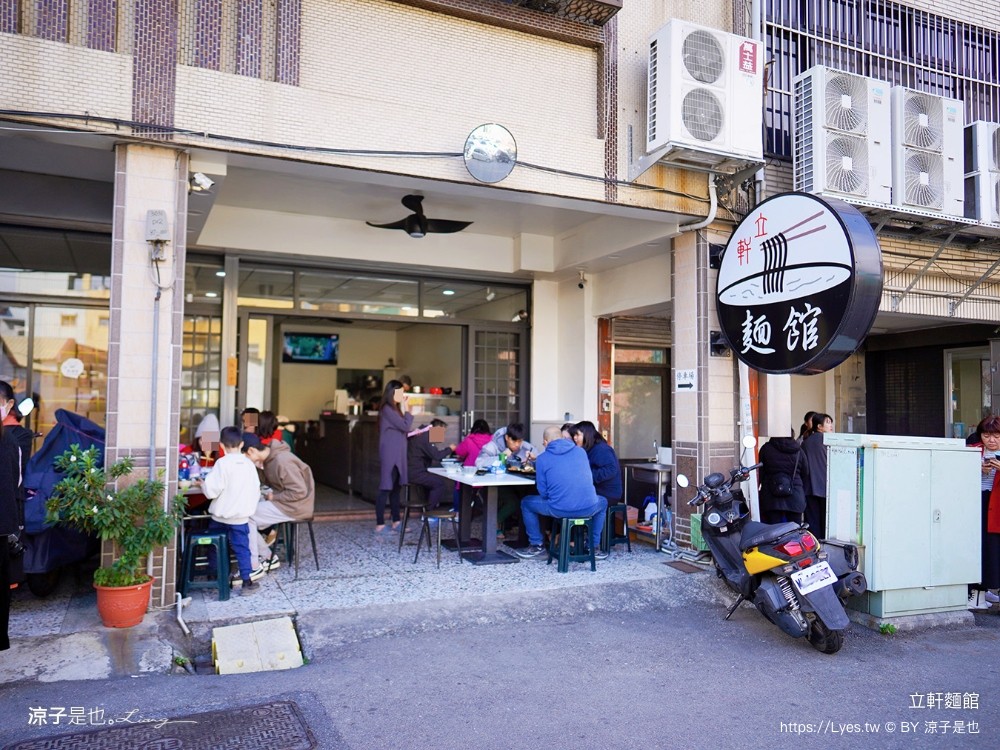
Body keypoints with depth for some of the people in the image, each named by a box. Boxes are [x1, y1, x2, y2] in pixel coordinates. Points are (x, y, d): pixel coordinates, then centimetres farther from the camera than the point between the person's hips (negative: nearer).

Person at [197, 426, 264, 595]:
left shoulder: (222, 463, -12)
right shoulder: (249, 464, 0)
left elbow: (212, 491, -16)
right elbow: (256, 490, 7)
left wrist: (203, 484, 4)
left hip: (220, 516, -2)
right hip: (240, 517, 2)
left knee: (215, 547, 18)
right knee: (242, 549, 6)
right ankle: (247, 582, 3)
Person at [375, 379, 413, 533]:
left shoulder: (394, 409, 18)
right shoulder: (387, 409, -14)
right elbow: (405, 426, -16)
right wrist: (406, 408, -6)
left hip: (396, 455, 10)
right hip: (390, 455, -10)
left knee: (395, 488, 12)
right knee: (386, 488, -8)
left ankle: (396, 522, 18)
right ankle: (380, 525, -5)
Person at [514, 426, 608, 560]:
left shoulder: (542, 458, 3)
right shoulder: (581, 451, 12)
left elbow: (543, 492, 3)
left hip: (558, 510, -2)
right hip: (588, 508, 3)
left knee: (526, 503, 25)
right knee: (602, 502, 39)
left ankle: (536, 545, 31)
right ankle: (595, 547, 35)